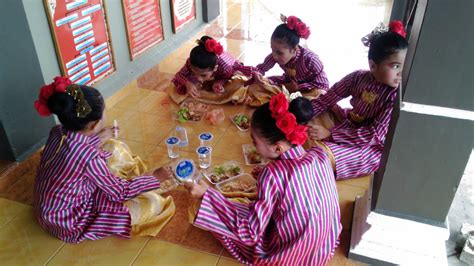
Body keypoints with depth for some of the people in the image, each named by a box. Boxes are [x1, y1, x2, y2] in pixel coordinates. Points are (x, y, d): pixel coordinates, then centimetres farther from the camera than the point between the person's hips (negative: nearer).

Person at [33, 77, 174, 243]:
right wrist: (155, 178, -7)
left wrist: (100, 138, 19)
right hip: (69, 224, -8)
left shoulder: (57, 132, -13)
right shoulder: (90, 157, -35)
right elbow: (120, 193, -20)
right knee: (153, 203, -14)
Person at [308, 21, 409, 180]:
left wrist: (329, 133, -33)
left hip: (372, 147, -6)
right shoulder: (358, 77, -11)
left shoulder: (396, 96, -24)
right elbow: (328, 99, -5)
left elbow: (376, 134, -27)